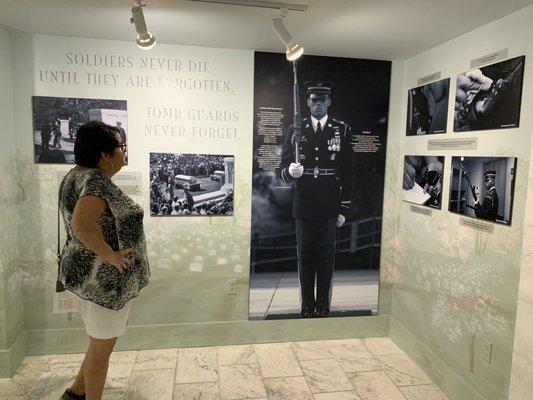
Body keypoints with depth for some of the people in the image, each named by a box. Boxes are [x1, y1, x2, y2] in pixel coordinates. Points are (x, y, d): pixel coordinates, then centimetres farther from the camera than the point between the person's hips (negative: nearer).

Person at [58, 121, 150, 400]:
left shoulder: (78, 175, 9)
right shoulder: (97, 181, -22)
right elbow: (81, 225, -37)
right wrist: (112, 256, -25)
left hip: (85, 272, 10)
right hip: (104, 278, -10)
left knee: (103, 341, 25)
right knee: (102, 346, 8)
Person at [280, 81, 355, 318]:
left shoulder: (342, 130, 3)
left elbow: (348, 172, 2)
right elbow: (283, 168, 3)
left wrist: (344, 209, -2)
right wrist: (290, 172, -23)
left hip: (330, 207, -1)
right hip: (303, 206, 1)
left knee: (326, 257, 7)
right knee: (305, 256, 9)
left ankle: (323, 306, 22)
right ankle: (307, 306, 22)